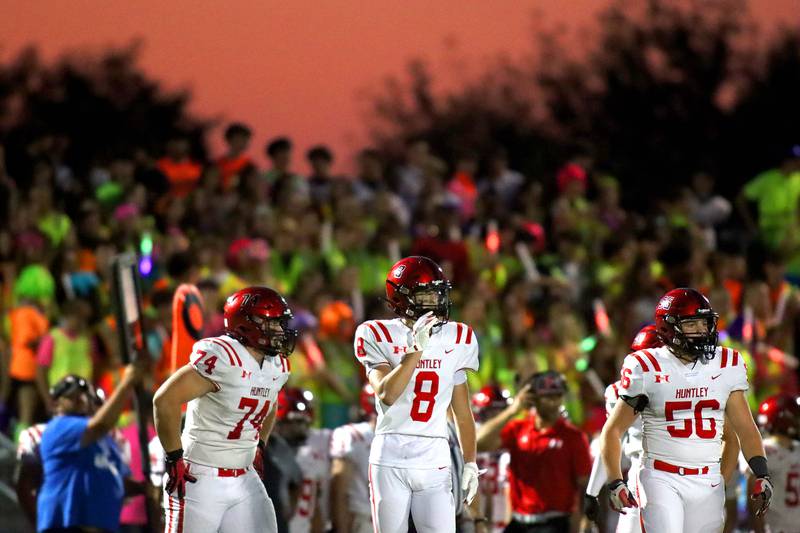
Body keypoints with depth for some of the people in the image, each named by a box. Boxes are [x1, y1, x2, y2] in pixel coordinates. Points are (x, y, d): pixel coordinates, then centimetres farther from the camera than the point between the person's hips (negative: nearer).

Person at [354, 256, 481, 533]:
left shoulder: (456, 338, 9)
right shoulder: (379, 336, -1)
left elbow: (462, 412, 15)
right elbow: (387, 395, -16)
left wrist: (470, 462, 12)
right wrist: (416, 349, -20)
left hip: (435, 461, 2)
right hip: (390, 458, -2)